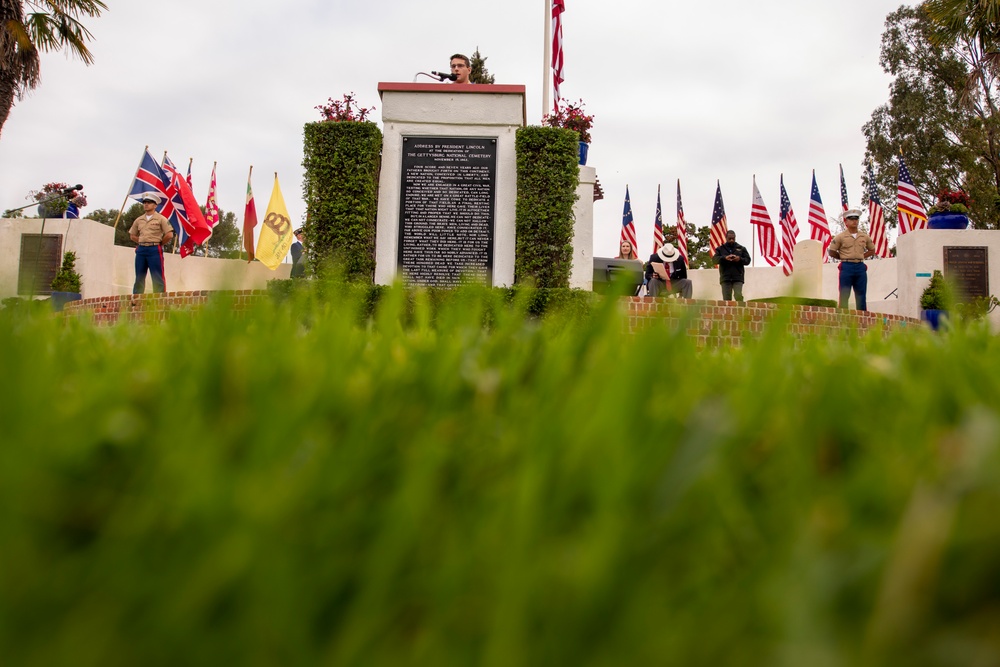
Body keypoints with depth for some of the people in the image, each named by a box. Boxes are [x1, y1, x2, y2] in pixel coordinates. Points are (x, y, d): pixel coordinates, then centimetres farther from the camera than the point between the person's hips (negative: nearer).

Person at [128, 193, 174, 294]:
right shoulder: (139, 220, 14)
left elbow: (169, 235, -8)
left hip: (154, 250, -5)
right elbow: (132, 235, 23)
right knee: (139, 277, 7)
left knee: (157, 277, -6)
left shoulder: (161, 219, -1)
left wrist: (158, 243, -1)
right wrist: (142, 242, 10)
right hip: (141, 250, 5)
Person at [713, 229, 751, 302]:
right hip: (725, 278, 0)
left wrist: (740, 259, -12)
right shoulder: (720, 249, 12)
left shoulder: (741, 248, 15)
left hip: (738, 277, 0)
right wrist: (725, 258, -21)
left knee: (738, 295, -16)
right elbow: (714, 259, -2)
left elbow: (748, 260, 10)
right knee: (726, 299, -1)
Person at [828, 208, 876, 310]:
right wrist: (844, 258, 3)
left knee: (861, 296, 4)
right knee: (844, 296, -3)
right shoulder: (840, 237, 0)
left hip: (860, 267, 3)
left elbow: (872, 251, 22)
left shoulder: (865, 236, 11)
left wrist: (861, 257, 7)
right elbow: (831, 252, 2)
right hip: (846, 267, -3)